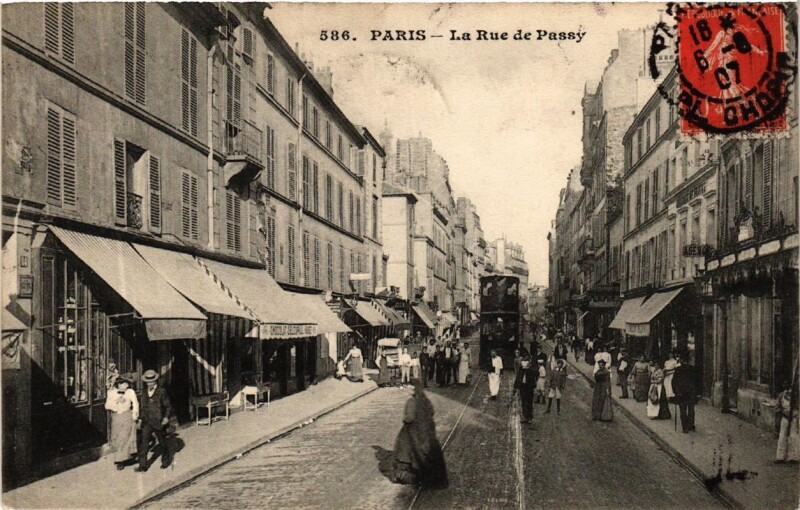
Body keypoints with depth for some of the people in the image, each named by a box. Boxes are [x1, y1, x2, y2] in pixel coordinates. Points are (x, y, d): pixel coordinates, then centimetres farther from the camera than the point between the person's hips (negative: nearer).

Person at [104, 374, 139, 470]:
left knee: (124, 438, -6)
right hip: (115, 418, 3)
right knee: (116, 439, 8)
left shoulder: (130, 392, -5)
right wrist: (116, 401, -18)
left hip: (127, 418, -3)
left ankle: (121, 460, 0)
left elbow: (135, 404, 0)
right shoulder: (111, 392, 2)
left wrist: (135, 416, -4)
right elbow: (107, 405, -3)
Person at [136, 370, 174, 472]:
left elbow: (168, 406, -3)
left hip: (158, 422, -4)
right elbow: (142, 407, 17)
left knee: (163, 442, 10)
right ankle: (142, 466, -1)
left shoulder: (161, 392, -5)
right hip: (146, 422, 4)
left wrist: (166, 417, -14)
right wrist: (140, 416, 8)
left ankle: (166, 461, 32)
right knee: (143, 442, -6)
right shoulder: (144, 393, 9)